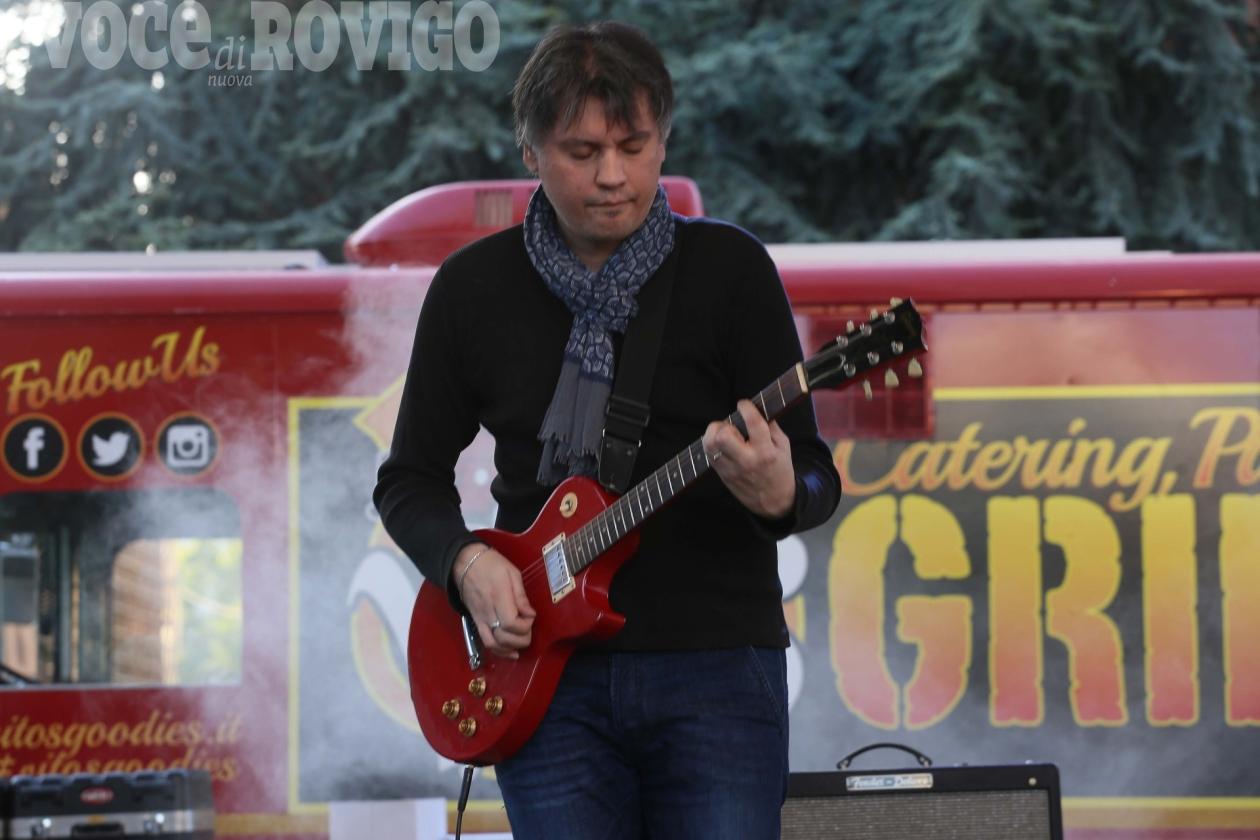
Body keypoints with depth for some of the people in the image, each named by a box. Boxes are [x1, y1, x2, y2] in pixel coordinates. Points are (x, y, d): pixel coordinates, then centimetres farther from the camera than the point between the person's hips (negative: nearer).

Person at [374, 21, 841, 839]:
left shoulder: (728, 268, 0)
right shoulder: (474, 287, 7)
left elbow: (816, 476, -2)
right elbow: (410, 479, 14)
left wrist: (780, 495, -25)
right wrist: (466, 562, -6)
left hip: (716, 664, -2)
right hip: (548, 672, 2)